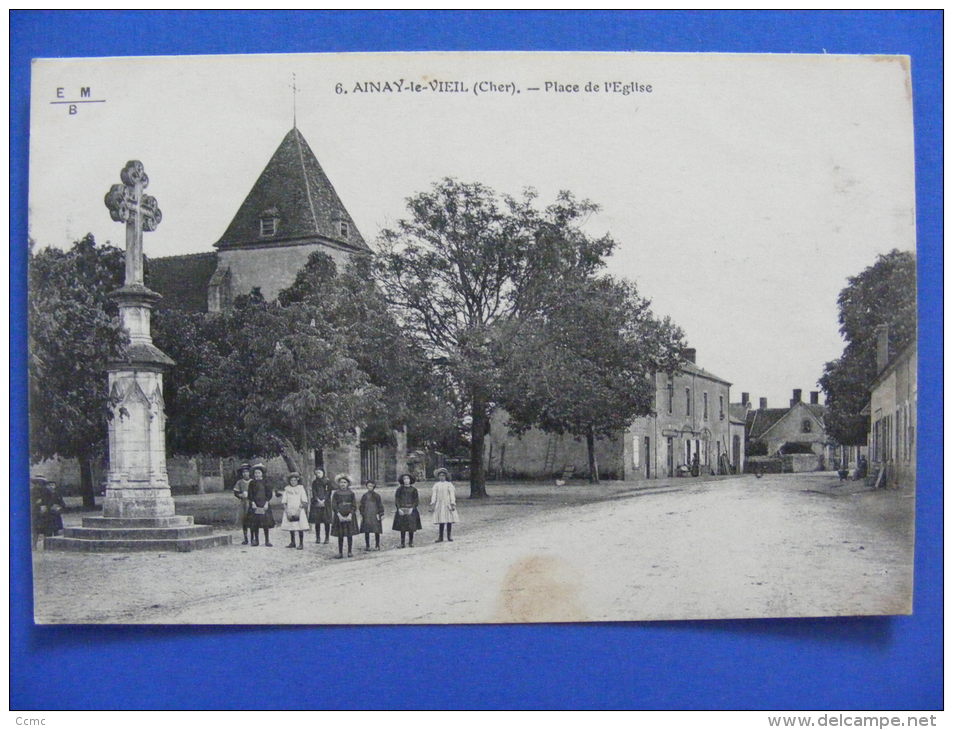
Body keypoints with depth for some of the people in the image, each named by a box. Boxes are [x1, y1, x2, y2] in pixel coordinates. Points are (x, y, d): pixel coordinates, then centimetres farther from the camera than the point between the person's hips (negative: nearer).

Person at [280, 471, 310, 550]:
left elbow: (304, 501, -3)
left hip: (299, 511, -3)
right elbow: (284, 502, 6)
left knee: (300, 527, -7)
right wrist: (287, 511, -5)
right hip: (289, 511, 3)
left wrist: (299, 510, -12)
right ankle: (292, 542, 21)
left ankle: (301, 543, 0)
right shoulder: (287, 489, 6)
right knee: (291, 527, 7)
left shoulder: (301, 488, 0)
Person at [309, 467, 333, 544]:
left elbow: (329, 492, -1)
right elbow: (313, 492, 3)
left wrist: (324, 500, -11)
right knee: (317, 521, 0)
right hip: (316, 503, 2)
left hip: (326, 503, -2)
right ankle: (317, 537, 8)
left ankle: (326, 538, 2)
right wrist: (318, 500, -11)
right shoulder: (314, 482, 10)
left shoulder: (327, 481, 4)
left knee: (326, 521, -4)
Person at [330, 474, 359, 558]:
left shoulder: (351, 493, 3)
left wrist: (350, 515, -11)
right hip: (339, 517, 0)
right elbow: (334, 506, -2)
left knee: (350, 535, 1)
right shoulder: (336, 494, 2)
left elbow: (354, 506, 2)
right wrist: (339, 516, -13)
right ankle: (340, 552, 9)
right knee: (340, 536, 1)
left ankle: (350, 552, 9)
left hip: (350, 517, 0)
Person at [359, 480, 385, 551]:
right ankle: (367, 546, 9)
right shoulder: (364, 496, 5)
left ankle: (377, 545, 15)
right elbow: (362, 506, 10)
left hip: (375, 515, -1)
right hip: (366, 517, 1)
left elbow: (380, 506, 3)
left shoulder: (377, 496, 1)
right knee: (366, 532, 2)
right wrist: (362, 515, 6)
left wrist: (381, 514, -2)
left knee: (377, 531, 3)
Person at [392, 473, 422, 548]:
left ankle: (411, 542, 7)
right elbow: (397, 499, 5)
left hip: (411, 510, 0)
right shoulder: (400, 489, 6)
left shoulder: (413, 489, 5)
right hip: (401, 511, 0)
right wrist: (399, 509, -7)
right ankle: (402, 543, 2)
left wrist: (412, 508, -9)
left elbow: (416, 500, 3)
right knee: (402, 528, -3)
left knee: (411, 527, -2)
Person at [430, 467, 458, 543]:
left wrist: (453, 504, -9)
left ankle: (449, 536, 9)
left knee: (449, 521, -1)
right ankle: (441, 537, 7)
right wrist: (432, 504, -2)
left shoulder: (449, 484, 4)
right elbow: (434, 495, 6)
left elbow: (452, 494, 0)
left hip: (448, 504, -1)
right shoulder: (436, 485, 8)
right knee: (441, 521, 0)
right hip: (439, 505, 1)